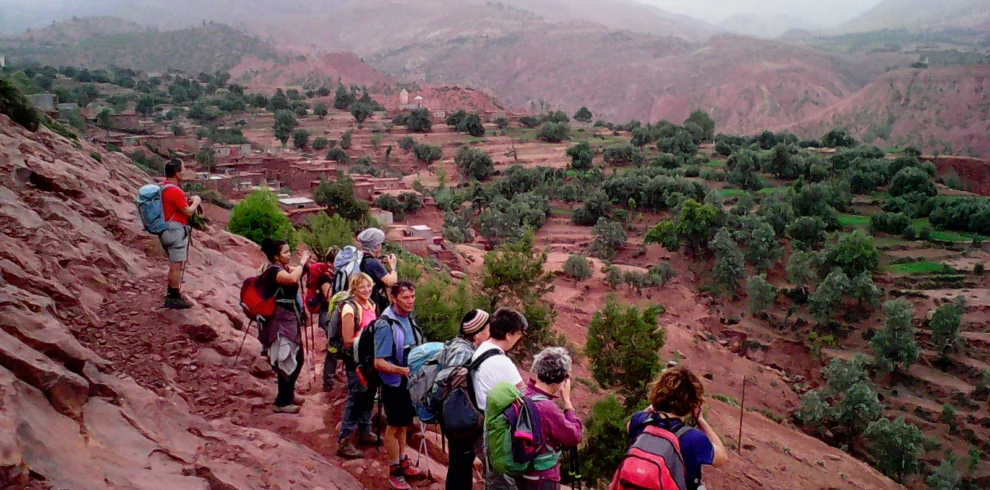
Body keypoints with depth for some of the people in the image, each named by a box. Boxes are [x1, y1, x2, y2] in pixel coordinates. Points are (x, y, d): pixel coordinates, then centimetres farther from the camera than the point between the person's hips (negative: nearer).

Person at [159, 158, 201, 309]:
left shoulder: (163, 188, 11)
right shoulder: (174, 191, -21)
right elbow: (188, 212, -17)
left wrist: (188, 201, 11)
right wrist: (196, 202, 0)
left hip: (168, 230, 10)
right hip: (176, 231, -10)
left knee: (174, 264, 18)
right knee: (177, 265, -3)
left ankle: (171, 296, 25)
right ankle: (174, 298, 2)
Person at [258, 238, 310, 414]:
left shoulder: (283, 268, 11)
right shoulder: (273, 270, -19)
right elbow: (293, 278, -37)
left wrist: (305, 263, -2)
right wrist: (302, 262, -24)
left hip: (289, 320, 10)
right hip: (281, 322, -10)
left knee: (296, 359, 18)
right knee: (287, 362, -5)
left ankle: (288, 395, 34)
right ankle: (282, 403, 5)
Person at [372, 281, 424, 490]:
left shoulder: (409, 318, -2)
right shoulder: (386, 324, -24)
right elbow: (379, 363, -24)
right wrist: (403, 370, -35)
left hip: (410, 381, 7)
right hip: (394, 383, -7)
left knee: (404, 424, 22)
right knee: (394, 426, 10)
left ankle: (403, 463, 39)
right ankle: (394, 471, 26)